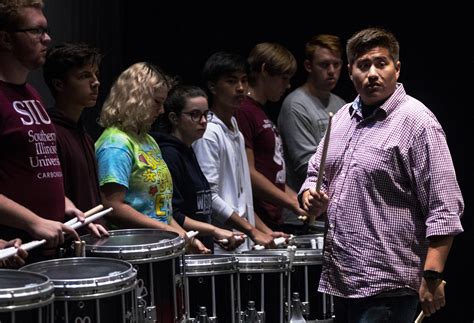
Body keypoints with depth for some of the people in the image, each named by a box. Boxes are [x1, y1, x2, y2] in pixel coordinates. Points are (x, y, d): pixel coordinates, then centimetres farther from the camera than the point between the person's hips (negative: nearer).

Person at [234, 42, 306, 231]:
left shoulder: (261, 113, 19)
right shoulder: (243, 112, -12)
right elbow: (248, 174, -17)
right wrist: (293, 203, -12)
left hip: (273, 221, 9)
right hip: (256, 223, -9)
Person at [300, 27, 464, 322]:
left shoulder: (416, 121, -12)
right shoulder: (343, 117, 11)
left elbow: (444, 208, -16)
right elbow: (316, 173, 22)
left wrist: (432, 276, -21)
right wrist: (311, 196, -1)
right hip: (342, 279, 8)